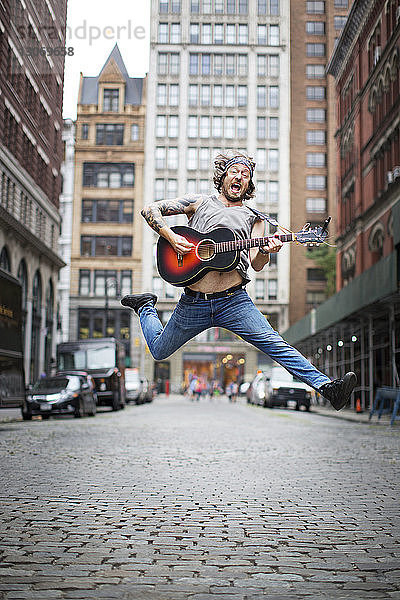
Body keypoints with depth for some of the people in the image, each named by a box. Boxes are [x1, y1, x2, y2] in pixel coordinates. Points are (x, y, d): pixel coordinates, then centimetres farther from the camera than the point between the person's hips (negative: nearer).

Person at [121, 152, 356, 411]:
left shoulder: (253, 218, 14)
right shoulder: (199, 203, 11)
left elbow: (257, 264, 3)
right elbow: (150, 209, 7)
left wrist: (266, 251, -21)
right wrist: (171, 237, -9)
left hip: (234, 301, 0)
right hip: (193, 302, 0)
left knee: (275, 343, -19)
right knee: (159, 351, 16)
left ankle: (326, 386, -25)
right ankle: (146, 306, 44)